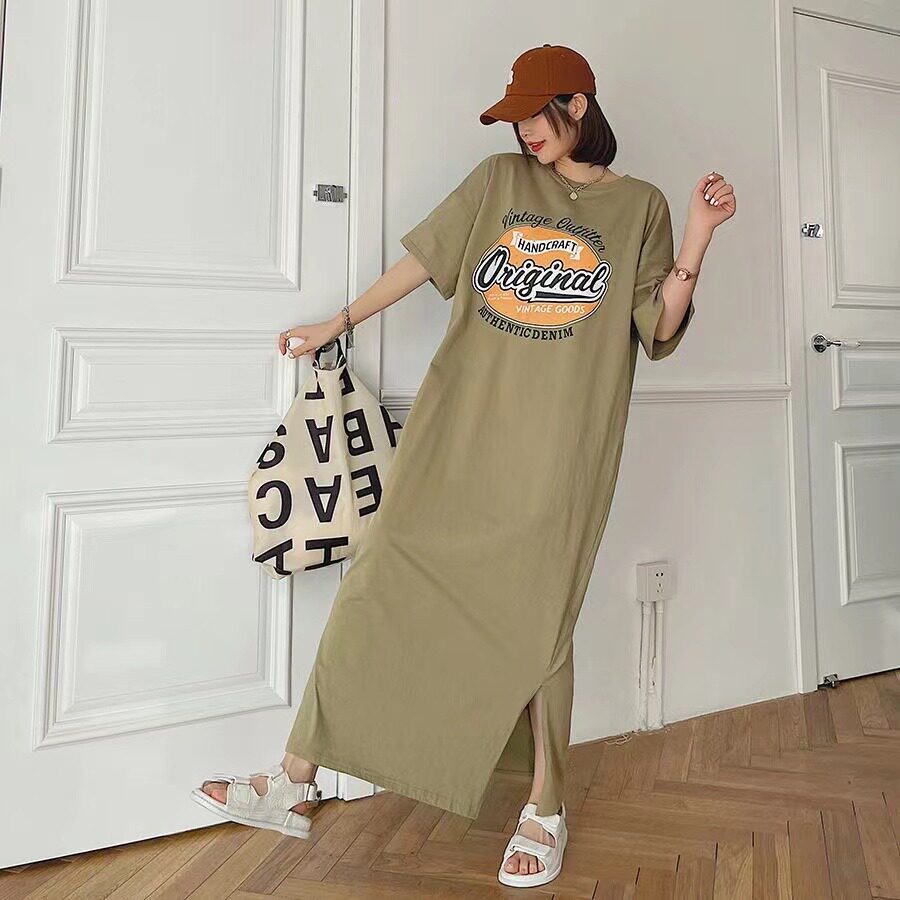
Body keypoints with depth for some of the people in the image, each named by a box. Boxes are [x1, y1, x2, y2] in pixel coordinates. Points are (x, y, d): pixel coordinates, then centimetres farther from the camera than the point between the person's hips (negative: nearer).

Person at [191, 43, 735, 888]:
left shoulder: (639, 205, 10)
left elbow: (660, 332, 5)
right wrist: (337, 323, 15)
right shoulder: (499, 178, 14)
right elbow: (424, 257, 15)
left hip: (557, 448, -2)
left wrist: (697, 239, -7)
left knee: (536, 619, 1)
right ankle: (295, 784, 14)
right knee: (379, 585, 0)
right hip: (458, 427, 2)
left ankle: (544, 808, 23)